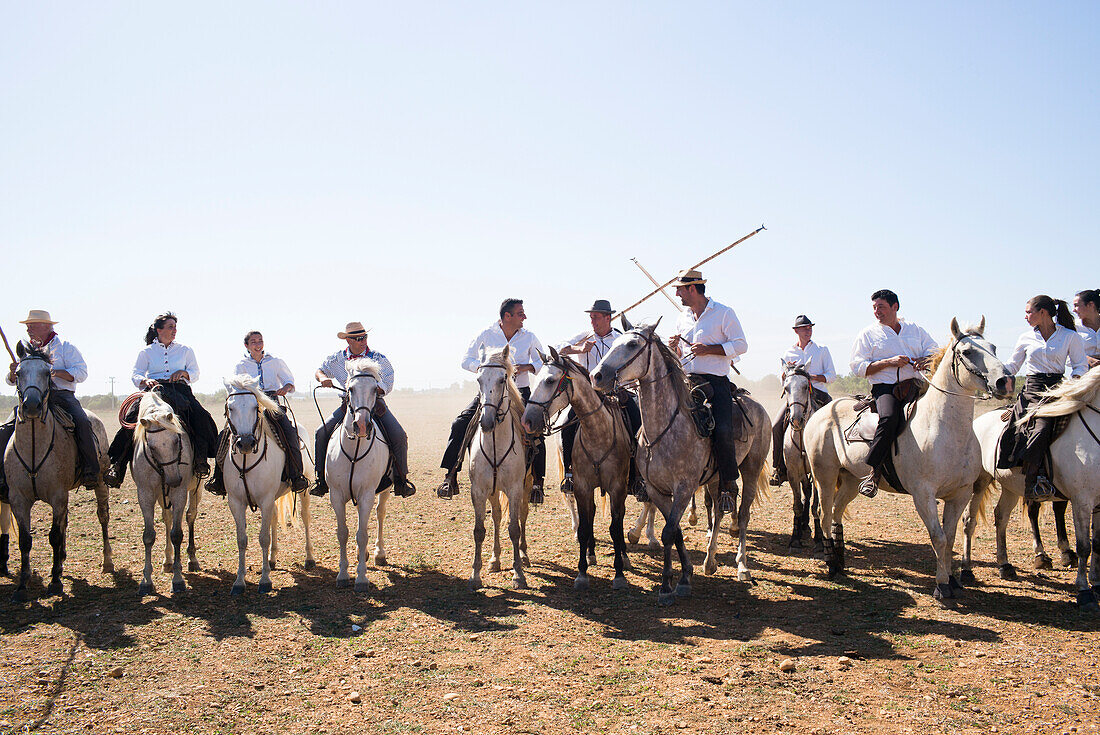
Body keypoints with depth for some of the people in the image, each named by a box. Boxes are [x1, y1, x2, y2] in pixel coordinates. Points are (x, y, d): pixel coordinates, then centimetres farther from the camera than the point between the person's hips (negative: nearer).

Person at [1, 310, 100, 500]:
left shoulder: (65, 347, 8)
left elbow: (81, 373, -2)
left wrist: (56, 372, -18)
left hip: (62, 395, -4)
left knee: (82, 422, -31)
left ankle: (90, 471, -26)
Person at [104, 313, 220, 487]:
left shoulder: (185, 350, 18)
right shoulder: (147, 352, 14)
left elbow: (195, 373, 16)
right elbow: (135, 375, 6)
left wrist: (183, 373, -6)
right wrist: (146, 381, -16)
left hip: (179, 390, 1)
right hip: (154, 390, -1)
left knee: (201, 416, -29)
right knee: (133, 417, -28)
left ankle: (200, 458, -25)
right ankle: (117, 464, -23)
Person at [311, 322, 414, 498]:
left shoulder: (378, 358, -1)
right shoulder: (337, 358, 6)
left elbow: (387, 384, -6)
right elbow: (319, 370, 17)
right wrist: (322, 377, -8)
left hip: (375, 403, -2)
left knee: (399, 436, -22)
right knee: (322, 432, -16)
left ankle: (400, 480, -7)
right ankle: (322, 479, -2)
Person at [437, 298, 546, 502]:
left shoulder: (529, 338, 4)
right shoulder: (486, 335, 0)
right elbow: (466, 361, -2)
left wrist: (528, 367, -16)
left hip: (520, 392, 0)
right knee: (459, 424, -16)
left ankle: (538, 482, -5)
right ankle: (450, 477, -7)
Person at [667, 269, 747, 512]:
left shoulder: (724, 313, 2)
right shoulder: (683, 318, 19)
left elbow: (740, 345, -3)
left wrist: (708, 349, -14)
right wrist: (674, 348, 2)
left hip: (716, 381, -5)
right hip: (686, 381, 5)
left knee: (724, 431, -22)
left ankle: (728, 487, -6)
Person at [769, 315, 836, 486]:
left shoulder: (822, 350, 12)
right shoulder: (788, 353, 15)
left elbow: (831, 375, 6)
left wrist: (813, 377, -11)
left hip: (818, 393, -1)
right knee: (777, 427, -17)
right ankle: (779, 469, -9)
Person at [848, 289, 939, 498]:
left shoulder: (916, 330, 22)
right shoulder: (867, 334, 12)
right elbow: (858, 367, 3)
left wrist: (925, 360, -5)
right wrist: (889, 362, -9)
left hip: (915, 386, 4)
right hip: (884, 388, -4)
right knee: (889, 418, -34)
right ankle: (874, 472, -30)